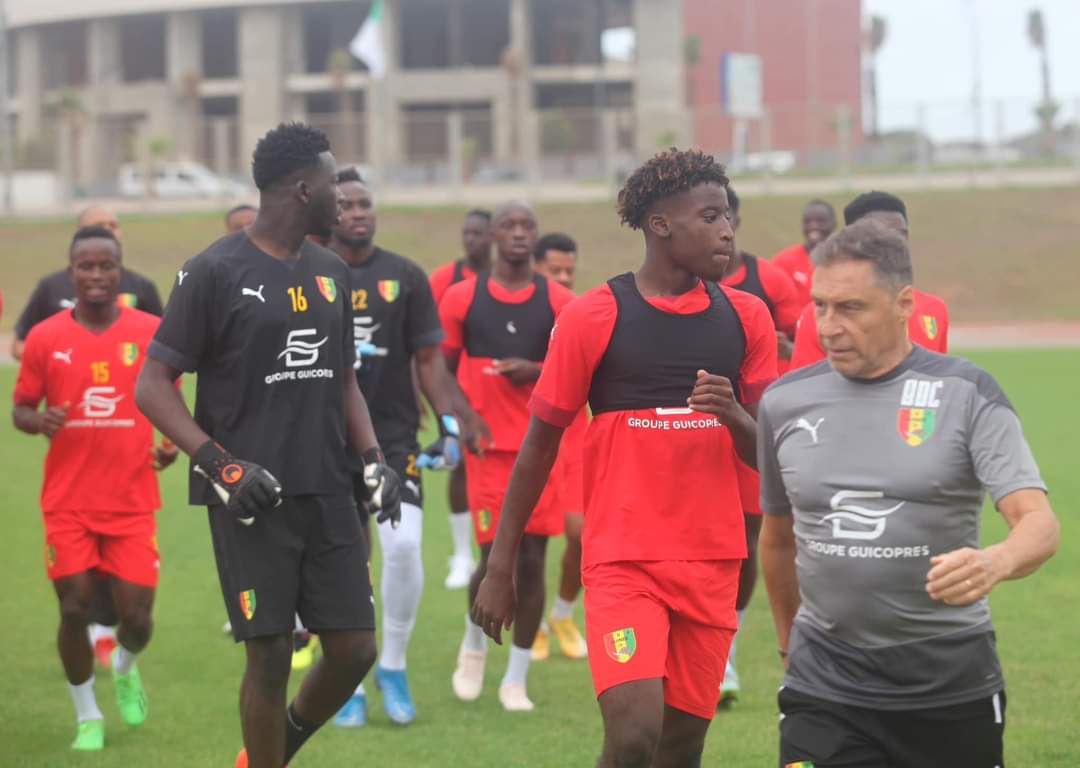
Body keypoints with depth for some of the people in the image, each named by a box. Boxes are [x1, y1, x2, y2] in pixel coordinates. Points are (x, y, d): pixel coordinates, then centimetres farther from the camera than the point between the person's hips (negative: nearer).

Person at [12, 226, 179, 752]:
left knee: (135, 615, -3)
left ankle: (127, 670, 34)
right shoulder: (45, 338, -1)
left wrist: (172, 444, -7)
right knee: (75, 608, -3)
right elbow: (20, 409, 5)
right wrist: (39, 422, -18)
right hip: (68, 504, 0)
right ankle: (88, 718, 18)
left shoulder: (152, 333, 0)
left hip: (132, 502, 0)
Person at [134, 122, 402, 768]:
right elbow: (153, 386, -7)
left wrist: (374, 459, 7)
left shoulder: (332, 273, 12)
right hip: (253, 497, -6)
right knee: (271, 655, -4)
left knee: (355, 650, 4)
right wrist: (219, 464, -17)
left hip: (327, 493, 6)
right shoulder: (217, 272, -7)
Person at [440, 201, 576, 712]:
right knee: (495, 559, -7)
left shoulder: (559, 302, 3)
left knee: (531, 561, 0)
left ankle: (516, 680, 10)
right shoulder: (462, 297, 3)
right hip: (488, 446, -1)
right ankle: (474, 643, 24)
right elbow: (444, 368, 10)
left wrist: (537, 372, -11)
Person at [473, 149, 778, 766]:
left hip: (713, 562, 4)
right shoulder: (594, 317, -5)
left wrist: (733, 415, -15)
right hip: (623, 560, -4)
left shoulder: (746, 317, 5)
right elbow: (540, 446, 1)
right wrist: (501, 567, 1)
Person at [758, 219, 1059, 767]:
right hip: (824, 689, 2)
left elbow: (1039, 524, -14)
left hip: (951, 686, -1)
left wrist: (995, 562, -35)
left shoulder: (965, 393, -5)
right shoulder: (785, 402, 5)